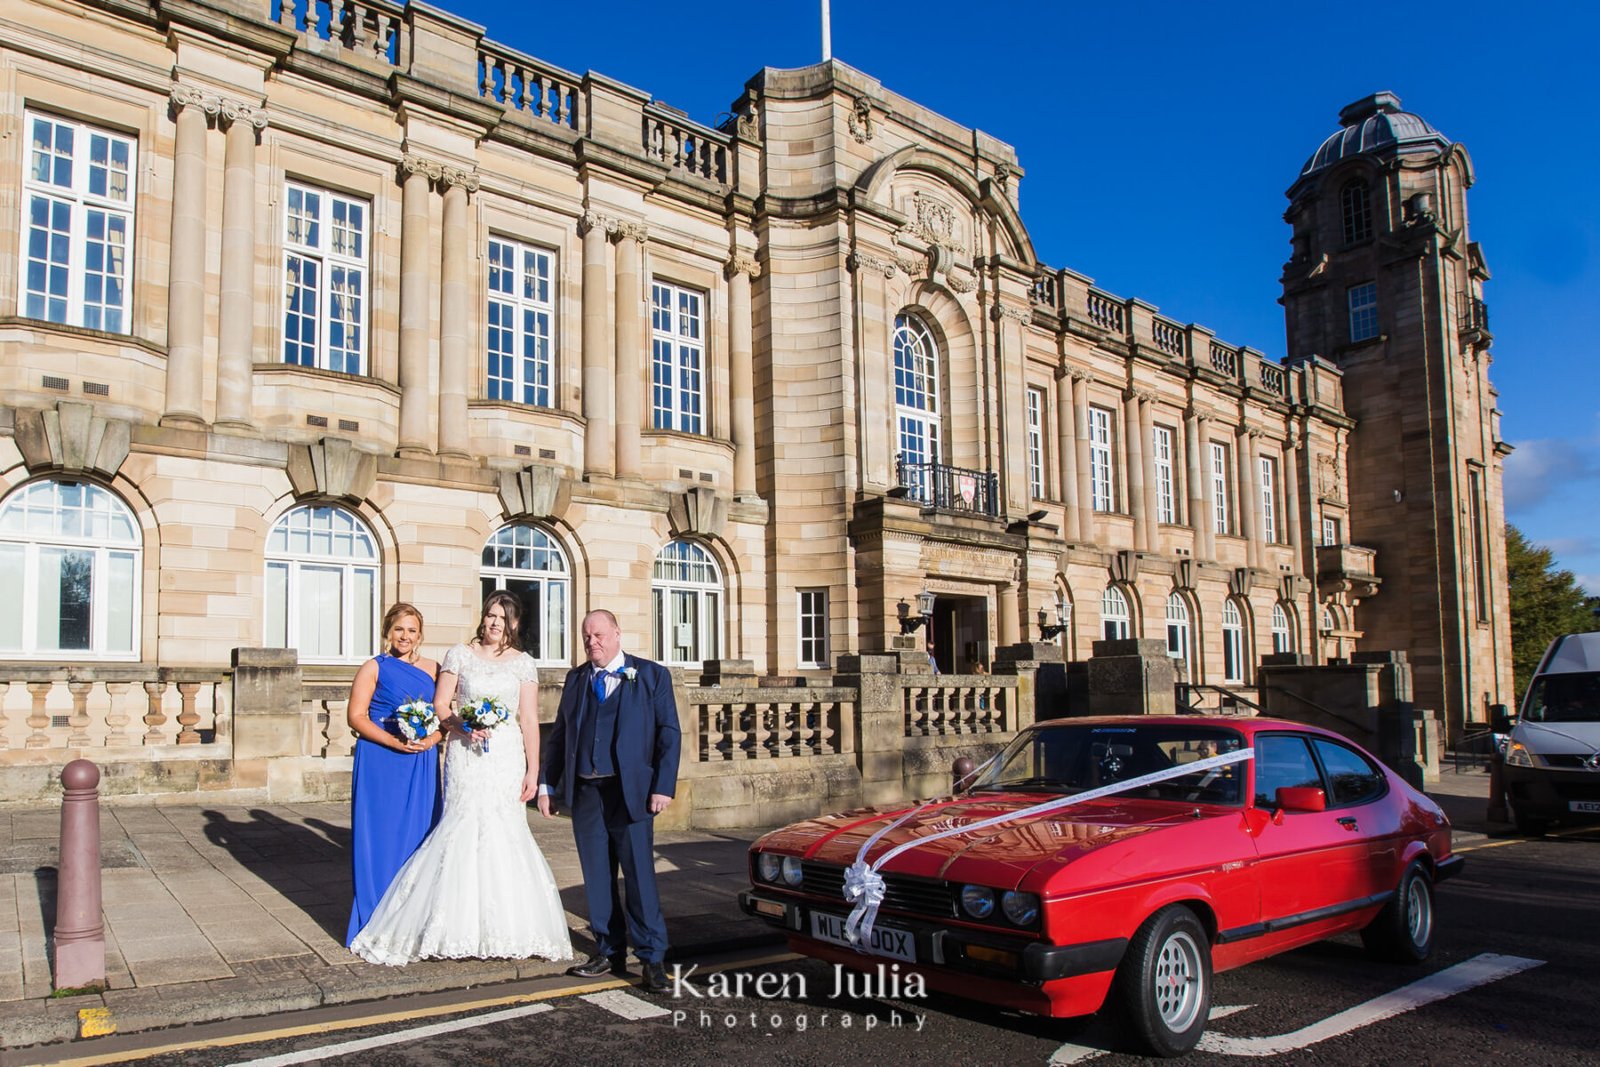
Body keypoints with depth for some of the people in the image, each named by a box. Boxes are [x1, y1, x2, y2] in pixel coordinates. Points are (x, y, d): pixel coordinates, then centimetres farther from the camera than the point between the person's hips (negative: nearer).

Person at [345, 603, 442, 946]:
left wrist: (431, 739, -10)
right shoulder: (374, 668, 0)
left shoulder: (432, 669, 11)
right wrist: (394, 742, -17)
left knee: (419, 834, 6)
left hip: (422, 765, 4)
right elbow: (356, 716, -6)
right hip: (381, 764, -3)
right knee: (380, 836, -1)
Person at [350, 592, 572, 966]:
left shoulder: (523, 663, 8)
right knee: (464, 829, -8)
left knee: (503, 833, -3)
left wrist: (533, 770, -1)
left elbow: (529, 720, 5)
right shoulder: (459, 655, 7)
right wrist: (463, 724, -14)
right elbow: (440, 705, 5)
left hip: (506, 758, 1)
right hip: (466, 755, -1)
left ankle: (502, 928, 7)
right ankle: (460, 925, 3)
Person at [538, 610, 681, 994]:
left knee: (640, 875, -4)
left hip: (631, 792, -4)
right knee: (597, 877, 9)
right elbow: (559, 734, 16)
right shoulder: (576, 678, 14)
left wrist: (663, 786, -10)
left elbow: (669, 734, -2)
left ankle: (652, 958, 5)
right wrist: (546, 784, 10)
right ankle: (608, 952, 20)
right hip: (584, 792, 4)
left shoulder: (651, 675, 3)